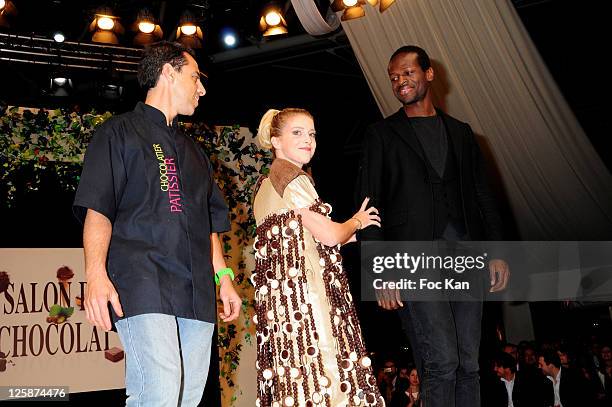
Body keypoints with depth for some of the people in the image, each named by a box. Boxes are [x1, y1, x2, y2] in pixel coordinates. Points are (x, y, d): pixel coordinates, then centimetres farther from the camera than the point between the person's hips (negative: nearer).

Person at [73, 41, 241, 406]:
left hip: (197, 293, 7)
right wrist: (96, 274, -17)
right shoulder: (120, 132, 8)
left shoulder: (192, 150, 29)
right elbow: (97, 208, -3)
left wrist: (223, 275, 17)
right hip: (142, 283, -6)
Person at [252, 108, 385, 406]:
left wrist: (350, 235, 21)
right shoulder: (294, 179, -9)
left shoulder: (265, 184, 19)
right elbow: (329, 234, -10)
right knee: (321, 369, -10)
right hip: (303, 286, -9)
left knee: (294, 370, 7)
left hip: (276, 289, 9)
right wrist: (357, 221, 11)